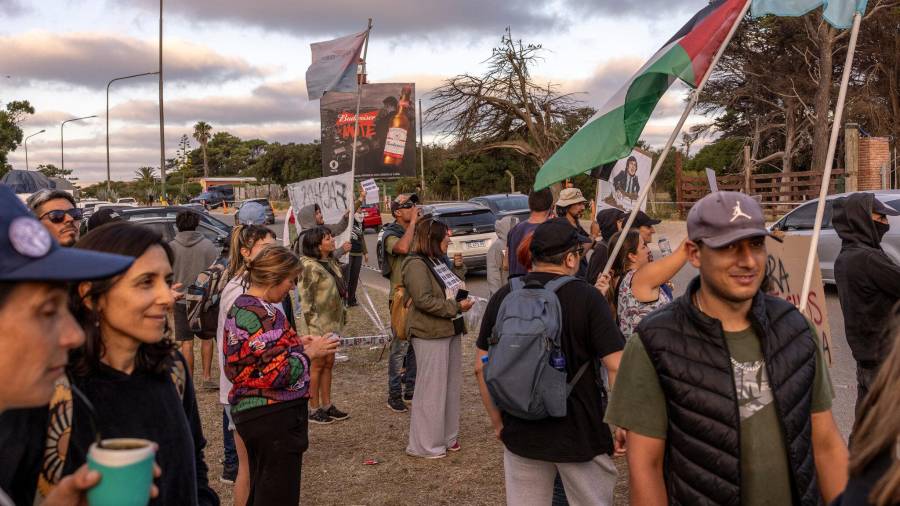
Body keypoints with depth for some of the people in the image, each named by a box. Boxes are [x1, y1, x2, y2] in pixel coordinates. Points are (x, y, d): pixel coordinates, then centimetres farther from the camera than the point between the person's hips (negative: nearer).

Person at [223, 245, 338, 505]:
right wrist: (309, 352, -11)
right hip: (274, 415, -10)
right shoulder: (264, 314, -21)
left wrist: (296, 343, 10)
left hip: (248, 411, 10)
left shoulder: (240, 307, 10)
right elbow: (277, 374, -25)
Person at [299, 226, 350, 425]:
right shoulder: (310, 266, -17)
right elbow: (307, 299, -18)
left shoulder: (331, 263, 9)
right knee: (317, 365, 1)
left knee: (328, 363, 14)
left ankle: (327, 405, 24)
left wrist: (342, 315, 16)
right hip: (318, 323, -8)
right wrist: (313, 325, -19)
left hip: (332, 321, 8)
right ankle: (314, 409, 12)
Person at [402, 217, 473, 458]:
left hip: (451, 330, 10)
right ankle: (425, 444, 9)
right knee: (431, 388, -3)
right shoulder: (416, 265, -15)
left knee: (451, 385, 15)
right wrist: (457, 307, -19)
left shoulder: (440, 261, 14)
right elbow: (424, 300, -23)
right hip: (431, 334, -10)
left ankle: (447, 436, 28)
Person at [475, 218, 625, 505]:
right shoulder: (586, 297, -13)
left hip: (521, 434, 3)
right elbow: (616, 366, -17)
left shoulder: (503, 298, -3)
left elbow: (482, 367, 2)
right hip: (581, 434, -3)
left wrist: (497, 421, 12)